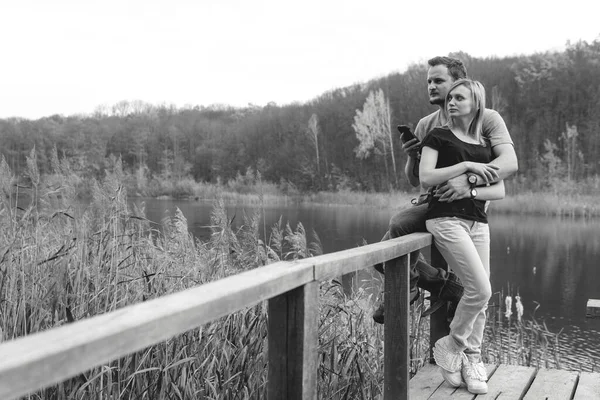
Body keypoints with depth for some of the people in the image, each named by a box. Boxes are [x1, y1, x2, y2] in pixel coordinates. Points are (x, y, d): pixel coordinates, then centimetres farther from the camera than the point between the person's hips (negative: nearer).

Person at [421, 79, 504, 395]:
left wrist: (470, 191, -10)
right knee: (481, 290, -14)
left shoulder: (486, 144, 14)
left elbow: (500, 190, 7)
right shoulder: (438, 136, 4)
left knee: (479, 294, 3)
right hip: (446, 219, -5)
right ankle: (450, 346, 6)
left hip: (478, 223, 5)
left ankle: (472, 360, 17)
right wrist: (467, 165, -12)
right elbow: (425, 178, -10)